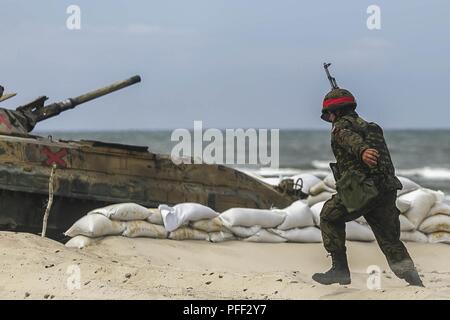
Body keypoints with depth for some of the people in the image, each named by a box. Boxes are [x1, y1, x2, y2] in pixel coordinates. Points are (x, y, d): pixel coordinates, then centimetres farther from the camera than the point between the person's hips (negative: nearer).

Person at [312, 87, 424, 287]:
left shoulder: (341, 125, 2)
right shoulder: (370, 126, 25)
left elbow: (350, 137, -22)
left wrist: (363, 150, -43)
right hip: (387, 190, 7)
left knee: (330, 217, 17)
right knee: (391, 242, 12)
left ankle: (340, 269, 13)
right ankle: (409, 274, -10)